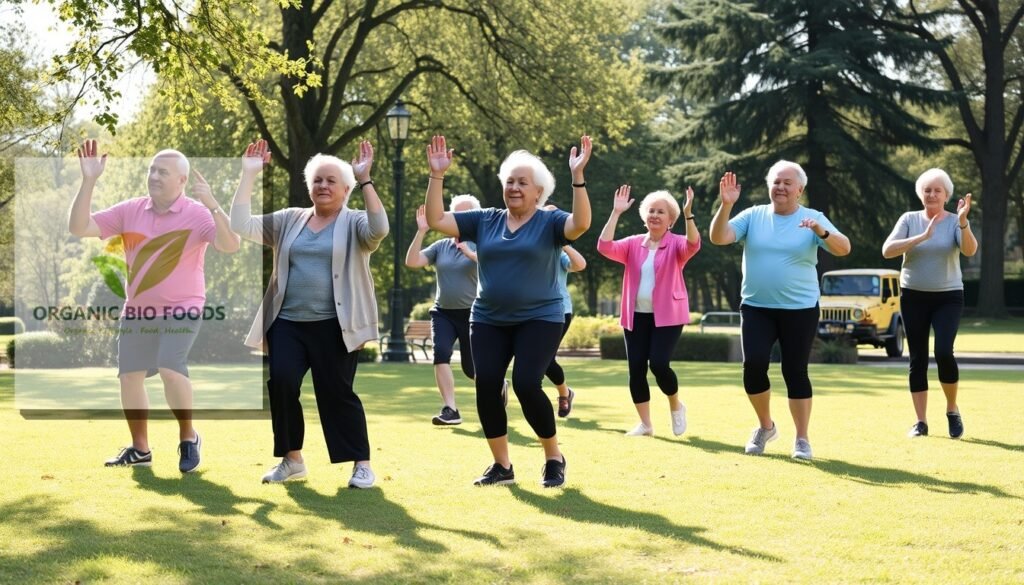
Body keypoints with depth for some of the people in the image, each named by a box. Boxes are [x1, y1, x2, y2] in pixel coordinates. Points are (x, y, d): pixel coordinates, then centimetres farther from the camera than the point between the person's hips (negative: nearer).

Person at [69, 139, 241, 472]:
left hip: (182, 309, -5)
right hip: (136, 311, 5)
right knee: (129, 377, 9)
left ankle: (188, 438, -1)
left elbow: (230, 246, -28)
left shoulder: (197, 214, -12)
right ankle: (140, 449, 26)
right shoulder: (129, 211, 1)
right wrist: (88, 182, -15)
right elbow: (78, 228, -4)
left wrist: (212, 205, -41)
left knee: (170, 369, -24)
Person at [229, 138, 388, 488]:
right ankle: (292, 459, 10)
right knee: (280, 383, -8)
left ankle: (361, 463, 12)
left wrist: (365, 179, -23)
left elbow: (379, 230, -20)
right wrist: (249, 175, 1)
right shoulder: (289, 220, 14)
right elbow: (241, 225, 6)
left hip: (333, 326, -4)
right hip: (287, 323, 4)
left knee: (337, 393, -1)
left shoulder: (354, 223, 2)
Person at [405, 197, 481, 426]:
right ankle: (450, 409, -20)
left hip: (471, 314, -3)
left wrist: (470, 254, -39)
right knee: (441, 353, -23)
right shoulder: (441, 246, 5)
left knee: (472, 369, 5)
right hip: (443, 313, 3)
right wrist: (421, 231, -15)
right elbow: (411, 262, -5)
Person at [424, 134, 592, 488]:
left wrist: (577, 177, -33)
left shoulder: (550, 222, -4)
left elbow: (581, 223, -24)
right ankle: (502, 465, 12)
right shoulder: (485, 221, 7)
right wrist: (437, 176, -7)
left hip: (539, 319, -4)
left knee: (526, 385, -16)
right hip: (488, 320, 4)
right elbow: (436, 220, 3)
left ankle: (554, 458, 6)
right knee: (486, 388, -3)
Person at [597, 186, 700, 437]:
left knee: (659, 364, -16)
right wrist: (616, 213, -11)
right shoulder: (633, 244, 8)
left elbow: (693, 245, -22)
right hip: (636, 316, 4)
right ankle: (645, 424, 13)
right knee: (636, 369, 1)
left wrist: (688, 214, -34)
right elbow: (605, 247, -6)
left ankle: (676, 405, 14)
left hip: (667, 316, -4)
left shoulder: (676, 244, 0)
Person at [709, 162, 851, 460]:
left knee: (795, 371, -1)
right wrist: (726, 206, -22)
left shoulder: (813, 218, -1)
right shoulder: (753, 215, 4)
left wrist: (821, 231, -32)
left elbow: (844, 248, -12)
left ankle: (802, 439, 11)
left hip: (800, 309, -1)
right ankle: (765, 426, 14)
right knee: (754, 365, -10)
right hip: (756, 307, 2)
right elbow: (718, 238, -7)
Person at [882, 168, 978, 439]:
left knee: (943, 352, -18)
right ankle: (921, 421, 9)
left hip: (948, 297, -2)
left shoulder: (955, 222, -3)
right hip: (913, 297, 2)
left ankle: (952, 410, 4)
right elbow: (887, 250, -12)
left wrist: (963, 222, -37)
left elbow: (970, 250, -21)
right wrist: (922, 237, -21)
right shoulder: (909, 219, 1)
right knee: (918, 359, 2)